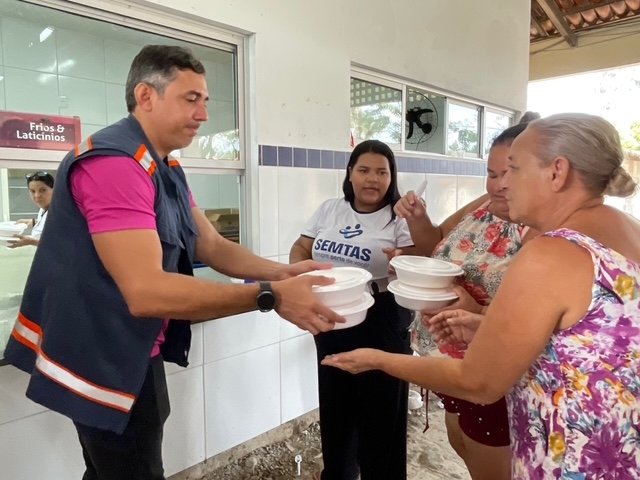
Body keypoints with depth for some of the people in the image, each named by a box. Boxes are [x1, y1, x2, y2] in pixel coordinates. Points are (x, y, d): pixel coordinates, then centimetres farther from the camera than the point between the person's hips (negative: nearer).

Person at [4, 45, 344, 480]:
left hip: (131, 352, 10)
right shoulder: (113, 163, -25)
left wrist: (281, 273, -12)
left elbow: (213, 247, 4)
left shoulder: (167, 170, 10)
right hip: (106, 359, -10)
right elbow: (147, 292, -34)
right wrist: (270, 297, -33)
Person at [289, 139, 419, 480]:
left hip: (380, 326, -5)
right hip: (330, 322, 5)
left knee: (380, 413, 9)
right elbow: (301, 249, 10)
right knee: (334, 407, 22)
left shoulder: (399, 219, -8)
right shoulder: (329, 210, 6)